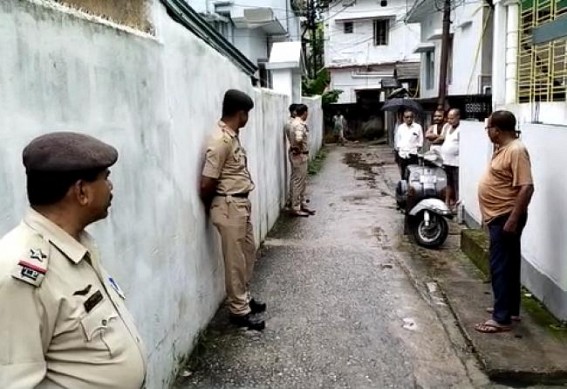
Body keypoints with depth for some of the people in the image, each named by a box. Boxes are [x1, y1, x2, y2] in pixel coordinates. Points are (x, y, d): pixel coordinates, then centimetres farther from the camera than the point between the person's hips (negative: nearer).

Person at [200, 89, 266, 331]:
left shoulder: (232, 136, 9)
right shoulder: (221, 140, -22)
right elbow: (206, 184, -21)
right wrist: (211, 208, -3)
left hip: (241, 204, 10)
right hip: (229, 207, -10)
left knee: (248, 253, 20)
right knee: (235, 261, 2)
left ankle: (245, 299, 36)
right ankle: (239, 311, 16)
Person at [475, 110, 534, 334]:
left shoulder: (516, 150, -19)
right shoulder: (503, 148, 12)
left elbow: (526, 188, -25)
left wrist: (513, 219, -26)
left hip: (506, 218, -10)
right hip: (498, 217, 10)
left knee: (501, 267, -6)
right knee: (508, 265, 17)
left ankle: (502, 319, 1)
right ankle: (511, 309, 29)